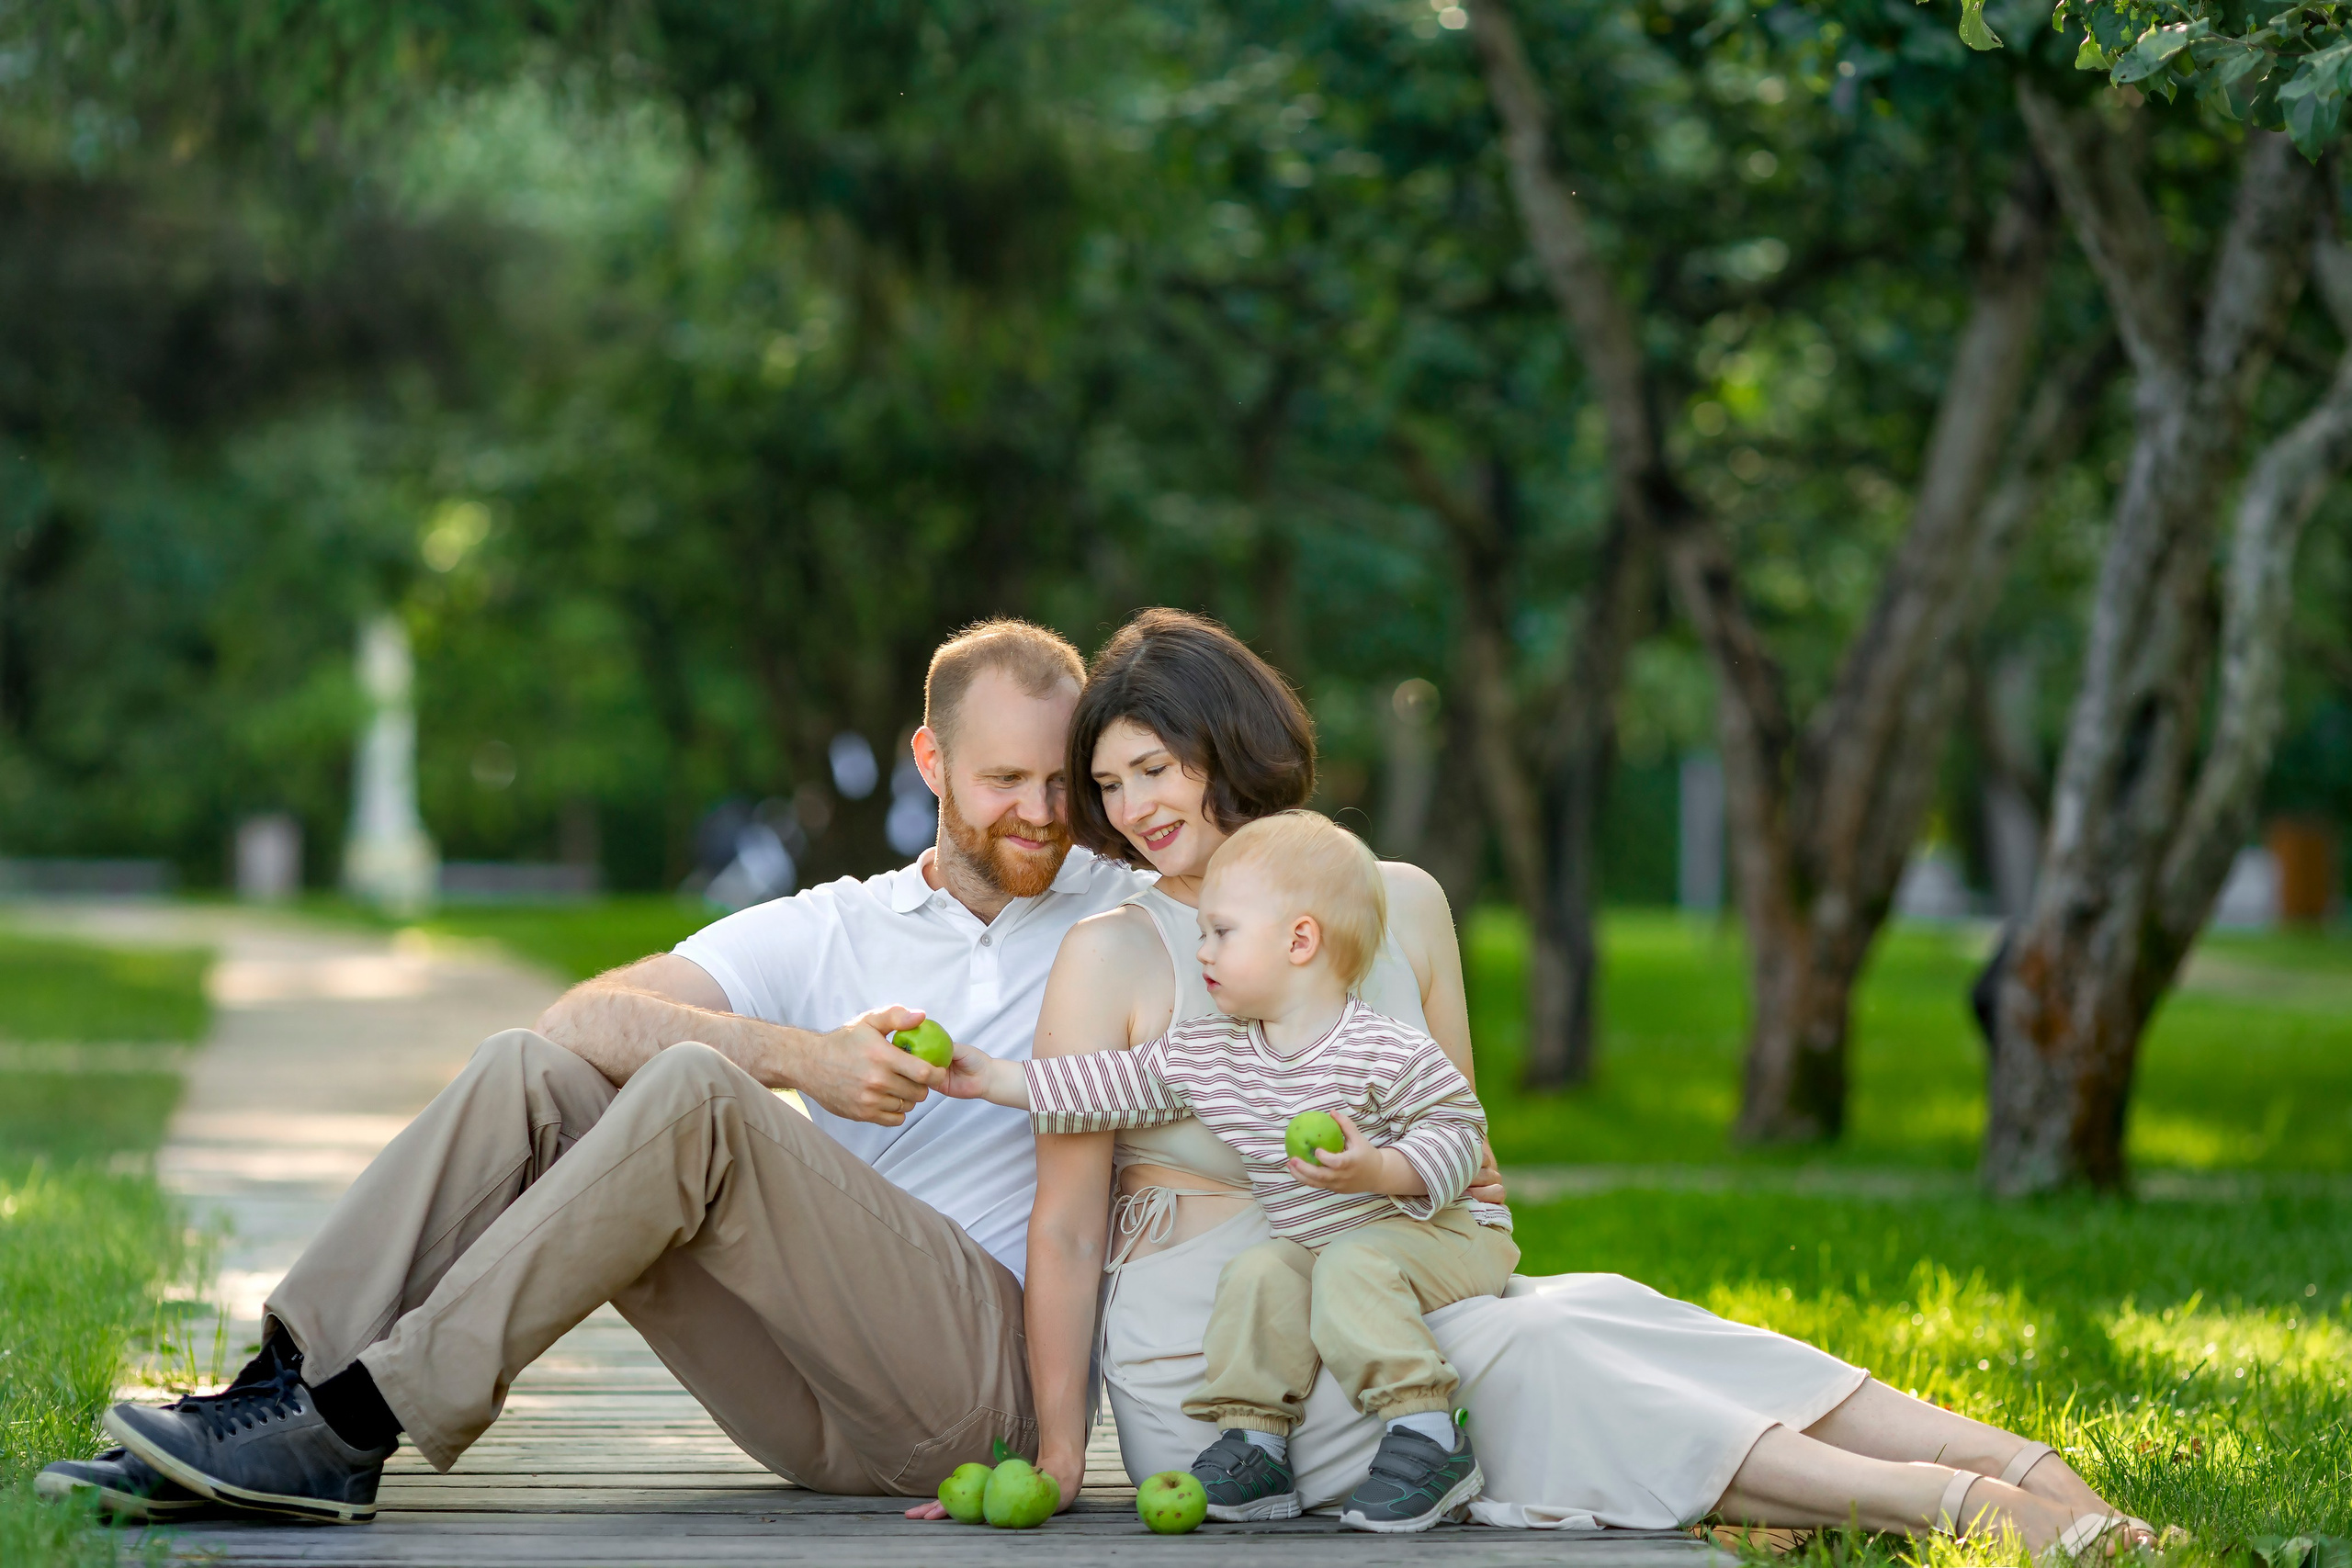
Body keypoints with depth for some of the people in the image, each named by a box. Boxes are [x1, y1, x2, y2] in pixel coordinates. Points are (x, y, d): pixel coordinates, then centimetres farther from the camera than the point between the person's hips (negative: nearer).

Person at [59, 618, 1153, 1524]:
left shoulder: (1126, 913, 13)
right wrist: (806, 1058, -15)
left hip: (991, 1362, -4)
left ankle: (363, 1426, -30)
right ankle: (286, 1393, -21)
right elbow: (586, 1017, 1)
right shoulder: (827, 932, 16)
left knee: (693, 1092, -25)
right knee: (530, 1072, -11)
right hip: (816, 1399, 4)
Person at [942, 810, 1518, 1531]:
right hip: (1317, 1243, 7)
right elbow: (1116, 1084, 5)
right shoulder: (1203, 1057, 2)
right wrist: (993, 1079, 1)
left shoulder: (1388, 1052, -19)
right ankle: (1253, 1443, -12)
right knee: (1260, 1271, -17)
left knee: (1354, 1267, -32)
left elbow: (1457, 1131, -18)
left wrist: (1376, 1171, -33)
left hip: (1440, 1230, -7)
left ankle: (1428, 1438, -33)